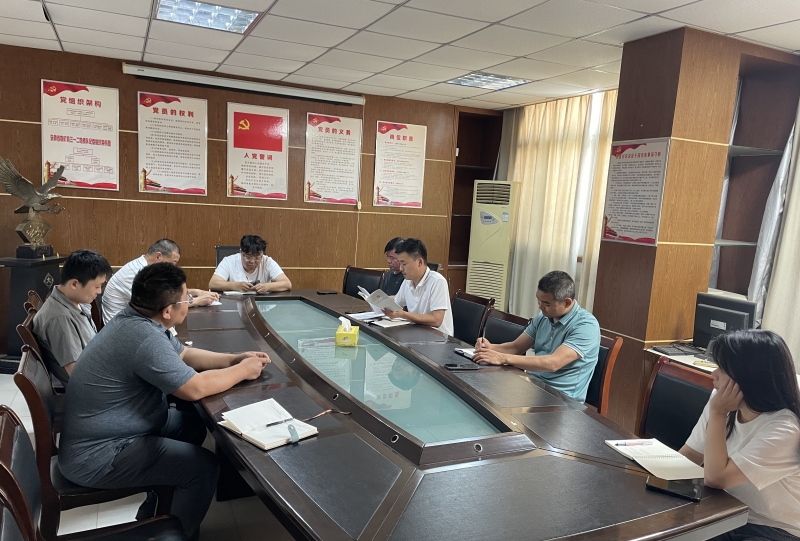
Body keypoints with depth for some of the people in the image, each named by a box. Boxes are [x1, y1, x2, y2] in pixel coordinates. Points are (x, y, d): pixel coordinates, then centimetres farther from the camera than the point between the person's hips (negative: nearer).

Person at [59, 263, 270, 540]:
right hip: (95, 456, -10)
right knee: (205, 466, -10)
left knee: (194, 423, 17)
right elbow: (195, 388, -27)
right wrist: (242, 371, -11)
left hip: (104, 432, 10)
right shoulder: (143, 336, -30)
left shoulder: (137, 321, 1)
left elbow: (183, 355, 13)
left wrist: (234, 359, 1)